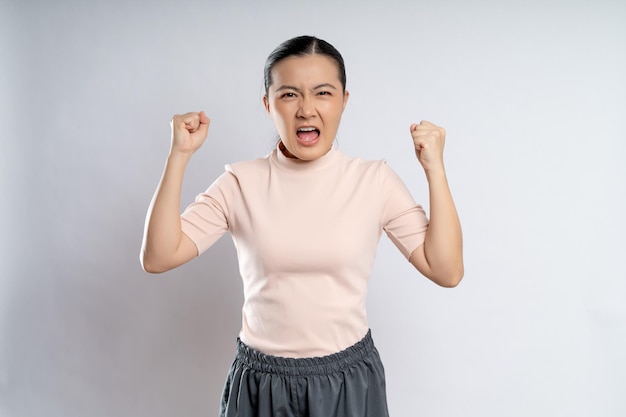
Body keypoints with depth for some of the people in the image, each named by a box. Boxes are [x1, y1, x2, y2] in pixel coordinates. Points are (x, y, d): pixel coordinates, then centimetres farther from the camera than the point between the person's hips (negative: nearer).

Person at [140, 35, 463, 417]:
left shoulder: (375, 180, -7)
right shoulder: (241, 183, -6)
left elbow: (447, 271, -10)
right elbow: (157, 258, -11)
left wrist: (435, 169, -15)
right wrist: (179, 156, -16)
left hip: (349, 382, 0)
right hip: (260, 383, 1)